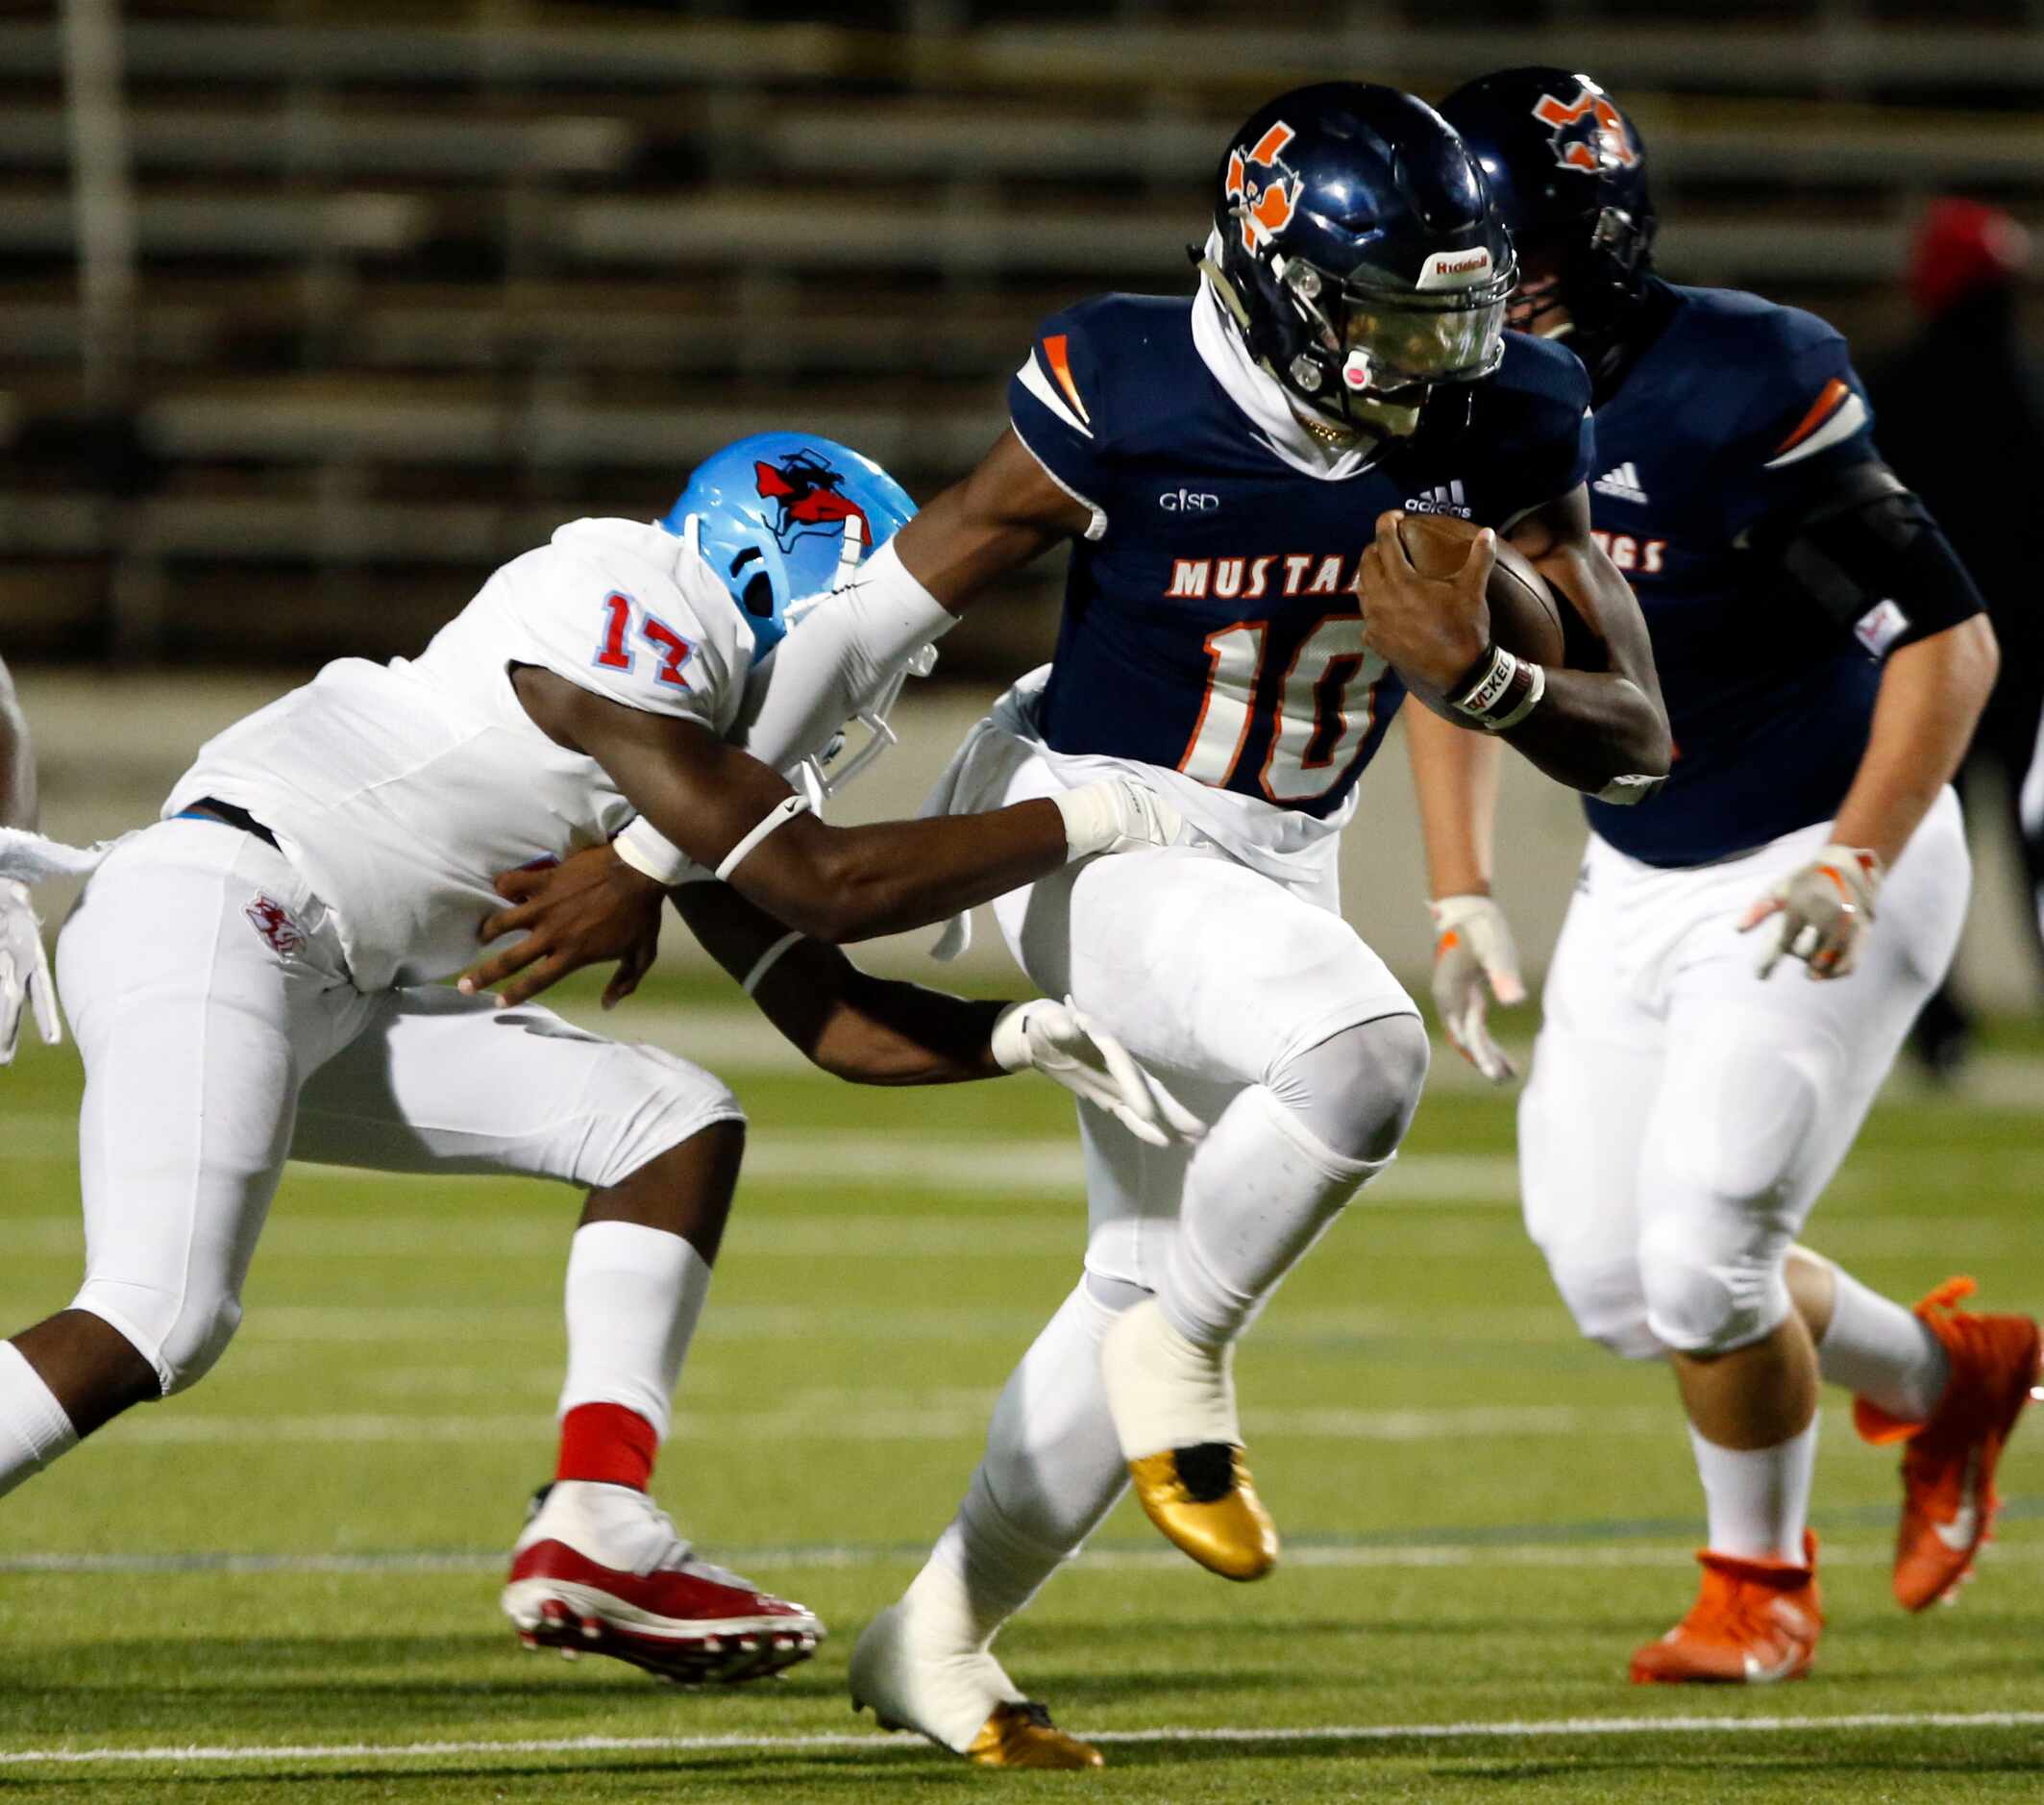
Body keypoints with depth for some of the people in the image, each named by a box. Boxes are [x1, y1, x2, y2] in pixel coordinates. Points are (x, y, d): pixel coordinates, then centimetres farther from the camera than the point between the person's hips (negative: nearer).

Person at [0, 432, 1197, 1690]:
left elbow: (832, 1018, 19)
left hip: (333, 995, 10)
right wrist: (1088, 822, -6)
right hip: (209, 914, -10)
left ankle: (597, 1531, -4)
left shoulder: (712, 766, 17)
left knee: (675, 1127, 5)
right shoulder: (627, 613, -12)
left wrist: (1021, 1037, 3)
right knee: (156, 1328, -24)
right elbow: (824, 885, -14)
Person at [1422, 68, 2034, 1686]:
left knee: (1702, 1260, -13)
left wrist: (1853, 870, -27)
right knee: (1612, 1280, 4)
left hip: (1817, 865, -7)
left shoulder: (1741, 393, -25)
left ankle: (1760, 1581, 15)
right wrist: (1462, 898, 7)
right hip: (1638, 880, 7)